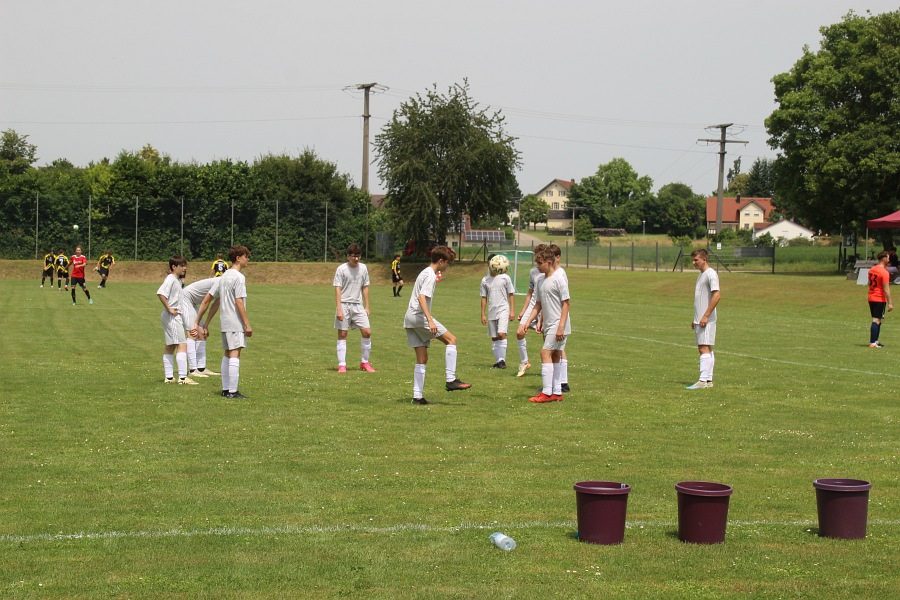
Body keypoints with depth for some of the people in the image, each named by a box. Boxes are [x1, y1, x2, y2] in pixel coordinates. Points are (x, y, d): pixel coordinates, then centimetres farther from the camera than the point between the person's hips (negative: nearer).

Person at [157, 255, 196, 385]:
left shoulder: (178, 280, 15)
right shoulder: (170, 279, -15)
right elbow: (160, 293, -29)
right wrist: (169, 309, -24)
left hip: (176, 316, 10)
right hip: (172, 316, -10)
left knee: (170, 347, 12)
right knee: (182, 345, -12)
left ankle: (169, 376, 17)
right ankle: (182, 377, -16)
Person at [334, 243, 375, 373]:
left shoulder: (363, 268, 6)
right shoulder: (341, 269, -7)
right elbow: (337, 290, -9)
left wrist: (367, 307, 10)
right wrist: (339, 309, -16)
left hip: (358, 305, 4)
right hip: (344, 305, -4)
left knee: (367, 332, -2)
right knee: (342, 334, -1)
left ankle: (364, 362, 12)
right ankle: (342, 364, 4)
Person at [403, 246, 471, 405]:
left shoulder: (425, 272, 20)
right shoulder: (430, 275, -10)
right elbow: (422, 297, -22)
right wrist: (430, 320, -30)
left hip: (410, 319, 10)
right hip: (420, 316, -10)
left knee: (422, 359, 9)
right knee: (451, 339, -5)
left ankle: (417, 396, 5)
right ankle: (451, 380, -11)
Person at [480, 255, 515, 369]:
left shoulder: (505, 278, 0)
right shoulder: (485, 280, 7)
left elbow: (511, 295, 3)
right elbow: (484, 298, 11)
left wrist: (512, 311, -3)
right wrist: (483, 314, 7)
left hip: (503, 310, -4)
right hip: (491, 312, 4)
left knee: (501, 334, -18)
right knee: (494, 337, 7)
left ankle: (502, 360, -14)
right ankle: (497, 361, 15)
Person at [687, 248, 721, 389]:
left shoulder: (711, 274, -11)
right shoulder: (701, 275, 19)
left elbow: (716, 295, -19)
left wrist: (705, 316, -21)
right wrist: (695, 319, 21)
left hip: (706, 320, -10)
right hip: (699, 319, 10)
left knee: (705, 348, -12)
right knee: (704, 349, 10)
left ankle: (703, 380, -16)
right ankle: (708, 380, 12)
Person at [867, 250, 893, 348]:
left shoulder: (871, 270, 10)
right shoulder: (884, 272, -16)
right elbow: (886, 289, -18)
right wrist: (890, 303, -15)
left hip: (871, 298, 8)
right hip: (880, 299, -8)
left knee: (877, 320, 17)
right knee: (876, 320, -7)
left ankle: (875, 341, 20)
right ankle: (872, 343, -9)